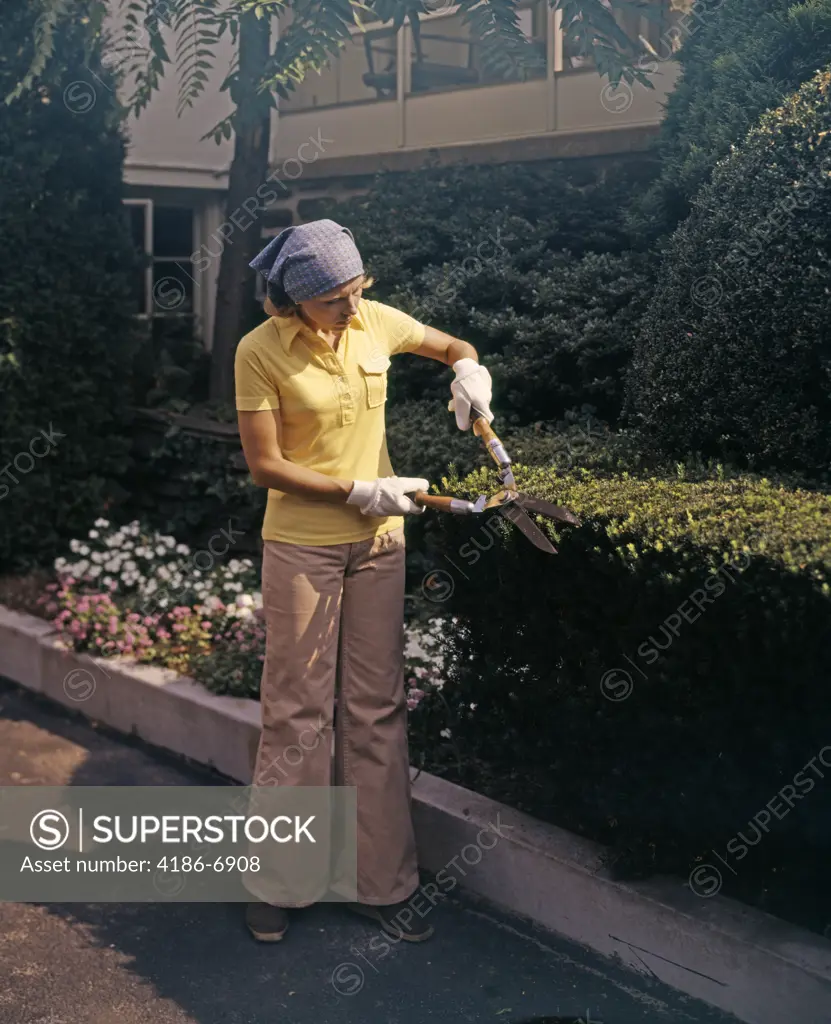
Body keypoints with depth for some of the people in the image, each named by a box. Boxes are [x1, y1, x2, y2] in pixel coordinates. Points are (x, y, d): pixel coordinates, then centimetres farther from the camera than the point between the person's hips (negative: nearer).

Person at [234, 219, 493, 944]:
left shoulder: (377, 322, -2)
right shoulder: (260, 353, -13)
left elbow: (456, 348, 15)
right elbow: (265, 465, -13)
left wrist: (470, 374, -8)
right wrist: (359, 491, -17)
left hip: (378, 543, 4)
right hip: (302, 548, -4)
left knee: (378, 709, 9)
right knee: (298, 712, 3)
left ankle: (382, 883, 20)